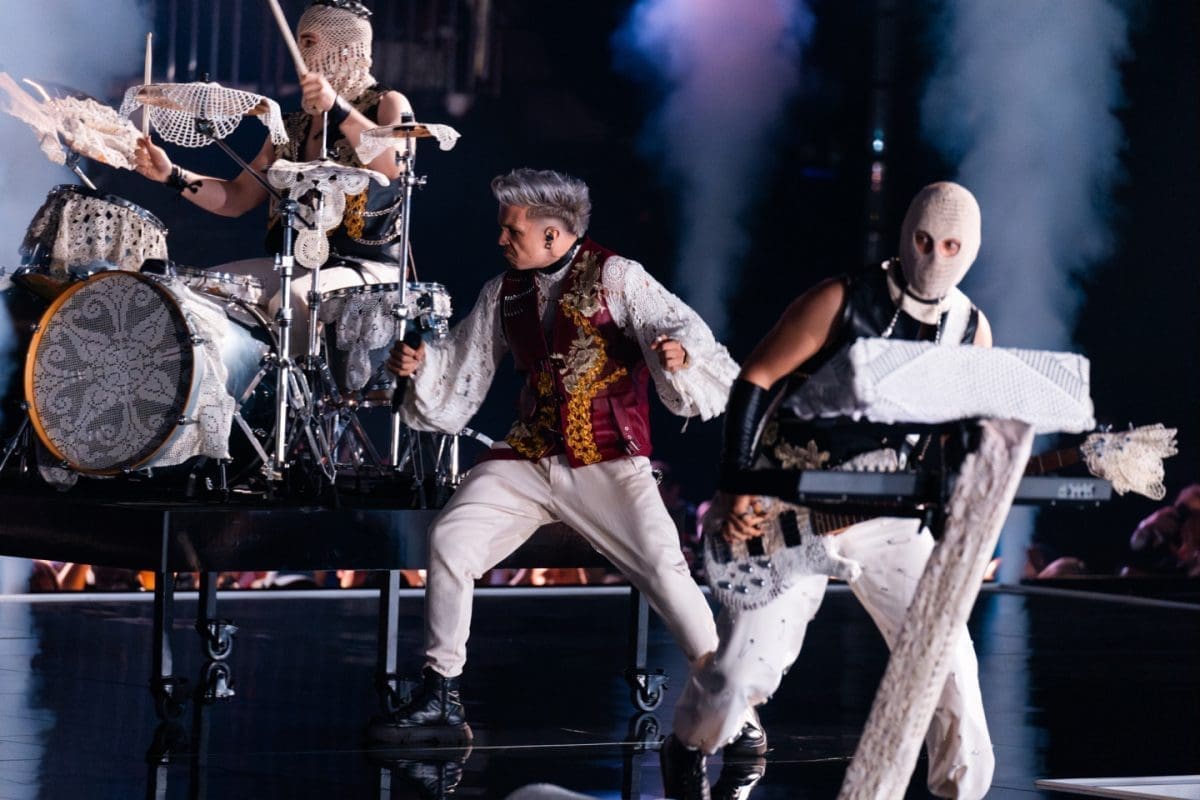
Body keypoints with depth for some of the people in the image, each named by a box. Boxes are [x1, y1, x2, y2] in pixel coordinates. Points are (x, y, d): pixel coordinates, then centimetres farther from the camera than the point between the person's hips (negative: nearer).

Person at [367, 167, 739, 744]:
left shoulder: (615, 278, -5)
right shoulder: (503, 294, 11)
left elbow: (678, 324, -16)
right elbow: (462, 364, 16)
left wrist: (680, 354, -38)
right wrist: (420, 364, -3)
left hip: (609, 461, -4)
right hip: (528, 459, 5)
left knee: (663, 567, -19)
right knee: (450, 539, -12)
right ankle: (440, 703, -2)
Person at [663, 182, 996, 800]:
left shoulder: (972, 333, 1)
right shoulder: (844, 302, -13)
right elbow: (755, 379, -11)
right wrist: (735, 489, -18)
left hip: (887, 513, 4)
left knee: (946, 656, -7)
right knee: (748, 658, -9)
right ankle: (688, 749, 21)